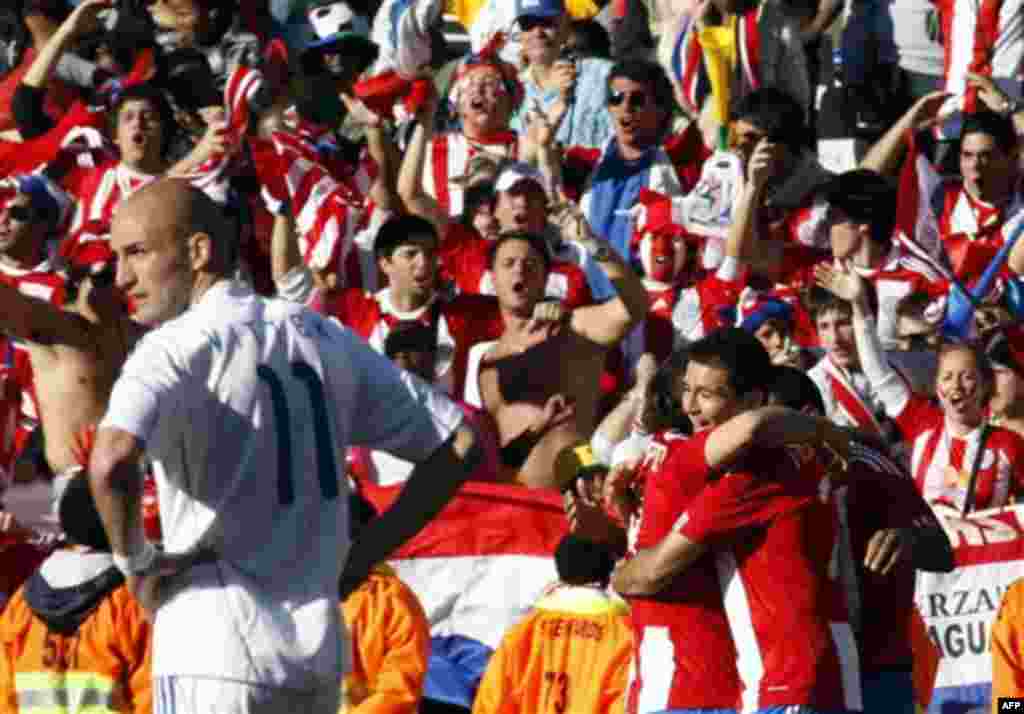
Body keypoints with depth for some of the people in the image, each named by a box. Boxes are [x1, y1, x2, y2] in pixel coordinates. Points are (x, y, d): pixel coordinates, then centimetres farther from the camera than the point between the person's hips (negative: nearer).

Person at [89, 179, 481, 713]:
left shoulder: (177, 347, -8)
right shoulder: (322, 338, 13)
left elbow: (111, 463, -27)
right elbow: (457, 446, 17)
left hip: (217, 655, -7)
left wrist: (134, 562, -9)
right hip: (319, 650, 7)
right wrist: (358, 561, 15)